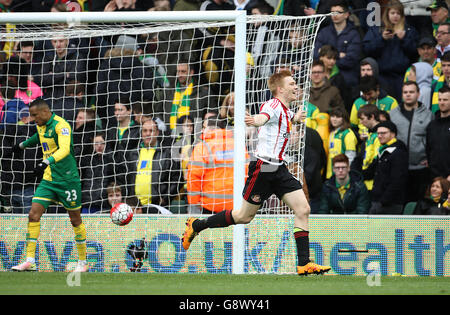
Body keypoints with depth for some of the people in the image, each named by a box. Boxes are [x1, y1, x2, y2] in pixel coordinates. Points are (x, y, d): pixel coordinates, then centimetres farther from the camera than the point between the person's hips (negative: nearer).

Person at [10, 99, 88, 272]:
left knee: (75, 219, 4)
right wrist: (23, 145, 44)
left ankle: (83, 262, 18)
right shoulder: (41, 126, 8)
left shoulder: (61, 125, -17)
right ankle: (30, 261, -8)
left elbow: (64, 149, -33)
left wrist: (46, 162, -47)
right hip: (48, 179, 7)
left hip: (67, 178, -7)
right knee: (33, 214, -7)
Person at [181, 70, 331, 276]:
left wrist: (295, 119, 39)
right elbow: (263, 117, -42)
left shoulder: (286, 111, 14)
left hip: (279, 169, 8)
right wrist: (255, 120, -62)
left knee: (303, 210, -5)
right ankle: (196, 225, 22)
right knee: (244, 216, 2)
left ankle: (304, 264, -5)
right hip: (263, 168, -8)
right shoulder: (273, 105, -15)